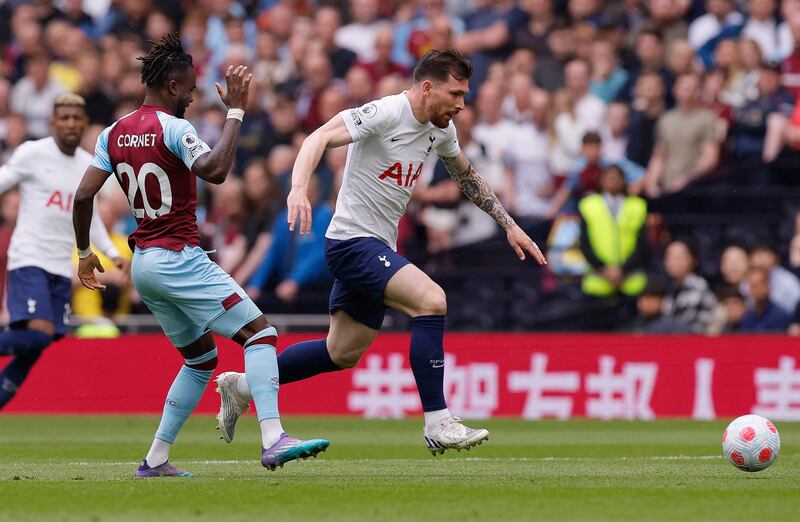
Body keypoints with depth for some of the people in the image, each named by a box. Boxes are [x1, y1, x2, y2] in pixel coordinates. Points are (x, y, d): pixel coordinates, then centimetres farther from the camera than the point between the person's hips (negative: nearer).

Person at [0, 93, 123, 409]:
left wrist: (113, 254, 14)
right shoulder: (33, 153, -4)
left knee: (34, 350, 0)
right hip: (29, 261, -6)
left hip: (62, 269, 6)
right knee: (39, 333, -24)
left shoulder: (89, 166, 13)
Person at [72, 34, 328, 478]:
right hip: (178, 258, -8)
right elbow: (215, 170, -28)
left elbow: (83, 196, 7)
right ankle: (273, 440, -26)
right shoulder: (172, 128, -12)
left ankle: (156, 460, 14)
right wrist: (235, 111, -21)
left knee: (201, 359, 19)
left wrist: (84, 252, 18)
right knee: (260, 333, -10)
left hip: (143, 265, 8)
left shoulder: (114, 133, 10)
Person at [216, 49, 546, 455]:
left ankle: (242, 385, 31)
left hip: (378, 248, 10)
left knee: (343, 353, 15)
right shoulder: (386, 113, -18)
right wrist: (299, 189, -43)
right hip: (353, 241, -10)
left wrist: (509, 226, 23)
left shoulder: (440, 129, 8)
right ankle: (437, 424, -22)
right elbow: (319, 138, -26)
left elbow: (467, 177, 26)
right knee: (431, 300, -25)